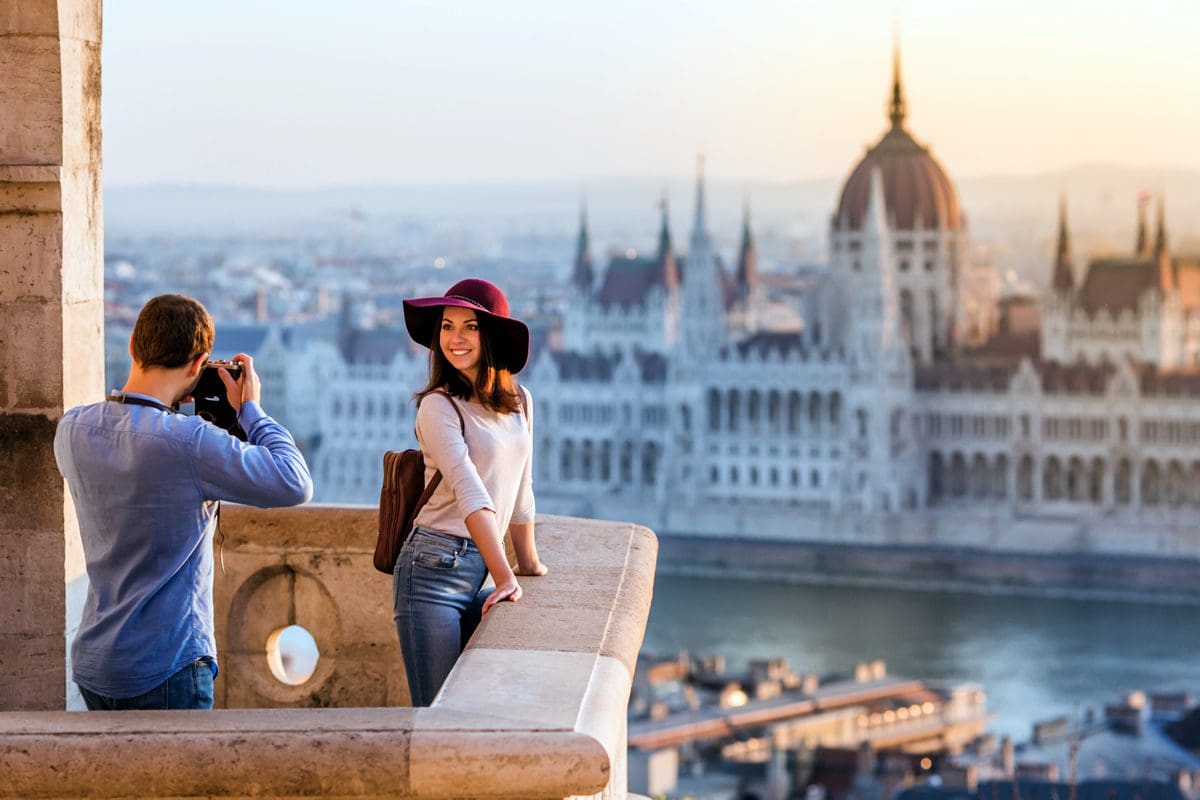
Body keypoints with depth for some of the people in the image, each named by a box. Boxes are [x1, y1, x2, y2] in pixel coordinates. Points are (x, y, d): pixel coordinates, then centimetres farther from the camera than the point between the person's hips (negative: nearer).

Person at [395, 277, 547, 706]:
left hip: (480, 573, 7)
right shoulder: (438, 405, -10)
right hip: (435, 569, -7)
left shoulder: (519, 402, 11)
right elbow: (470, 494, -18)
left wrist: (528, 562, 28)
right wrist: (505, 577, -25)